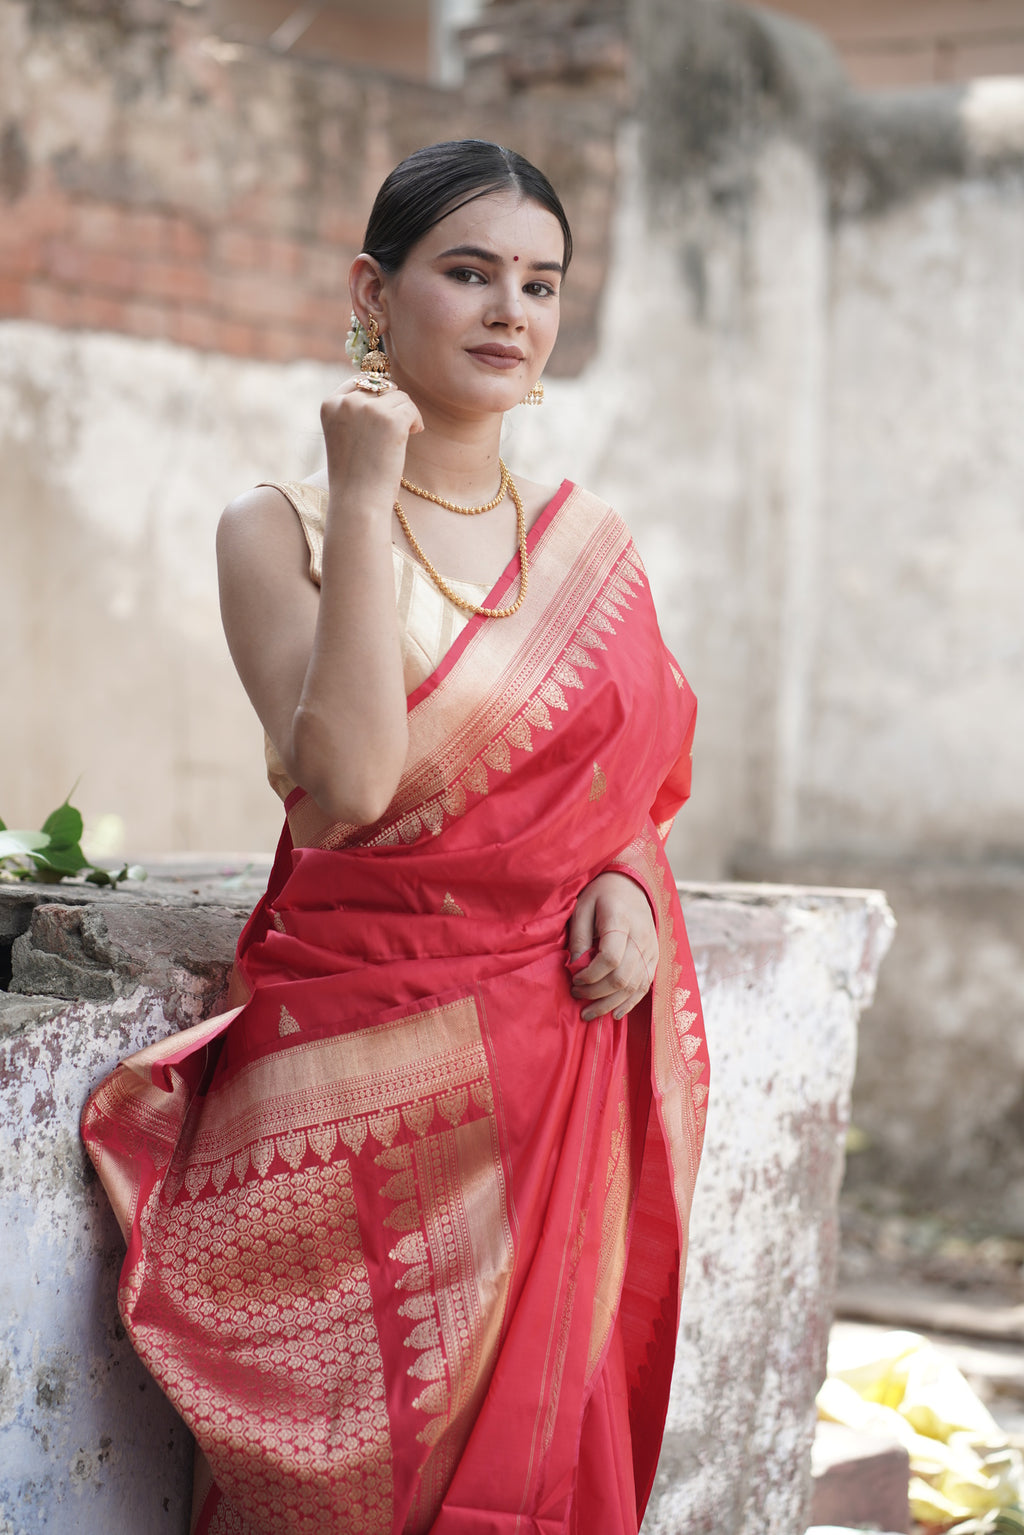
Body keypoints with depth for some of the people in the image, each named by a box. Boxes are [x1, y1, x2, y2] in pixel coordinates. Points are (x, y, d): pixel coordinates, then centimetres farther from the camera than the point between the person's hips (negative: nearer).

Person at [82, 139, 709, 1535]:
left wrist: (629, 883, -4)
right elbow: (349, 781, -19)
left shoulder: (593, 545, 10)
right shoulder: (281, 529, -3)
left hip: (561, 1047, 4)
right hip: (362, 1054, -4)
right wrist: (366, 503, -16)